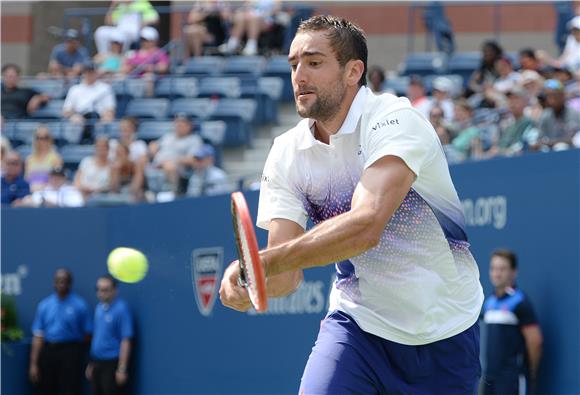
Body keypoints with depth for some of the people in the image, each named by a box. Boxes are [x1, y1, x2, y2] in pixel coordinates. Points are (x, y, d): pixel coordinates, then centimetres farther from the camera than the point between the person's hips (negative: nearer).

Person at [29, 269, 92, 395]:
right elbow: (38, 336, 2)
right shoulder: (44, 305, 6)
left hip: (70, 354, -4)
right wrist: (33, 364, -3)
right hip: (48, 351, 4)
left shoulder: (80, 305, -3)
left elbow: (87, 333, 0)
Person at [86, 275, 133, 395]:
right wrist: (91, 364, 17)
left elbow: (126, 341, -16)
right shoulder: (99, 307, 11)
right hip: (97, 362, 8)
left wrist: (122, 370, -19)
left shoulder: (121, 309, -13)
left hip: (112, 364, -8)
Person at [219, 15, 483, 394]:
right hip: (358, 322, 3)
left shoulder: (395, 121, -21)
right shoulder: (286, 154, -4)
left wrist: (262, 262, -40)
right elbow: (287, 273, -8)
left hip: (445, 329, -3)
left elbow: (366, 226, -36)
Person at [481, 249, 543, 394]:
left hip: (513, 377, -8)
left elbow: (535, 341, -11)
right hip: (490, 375, 8)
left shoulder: (520, 303, -10)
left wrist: (531, 374, -4)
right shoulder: (489, 303, 13)